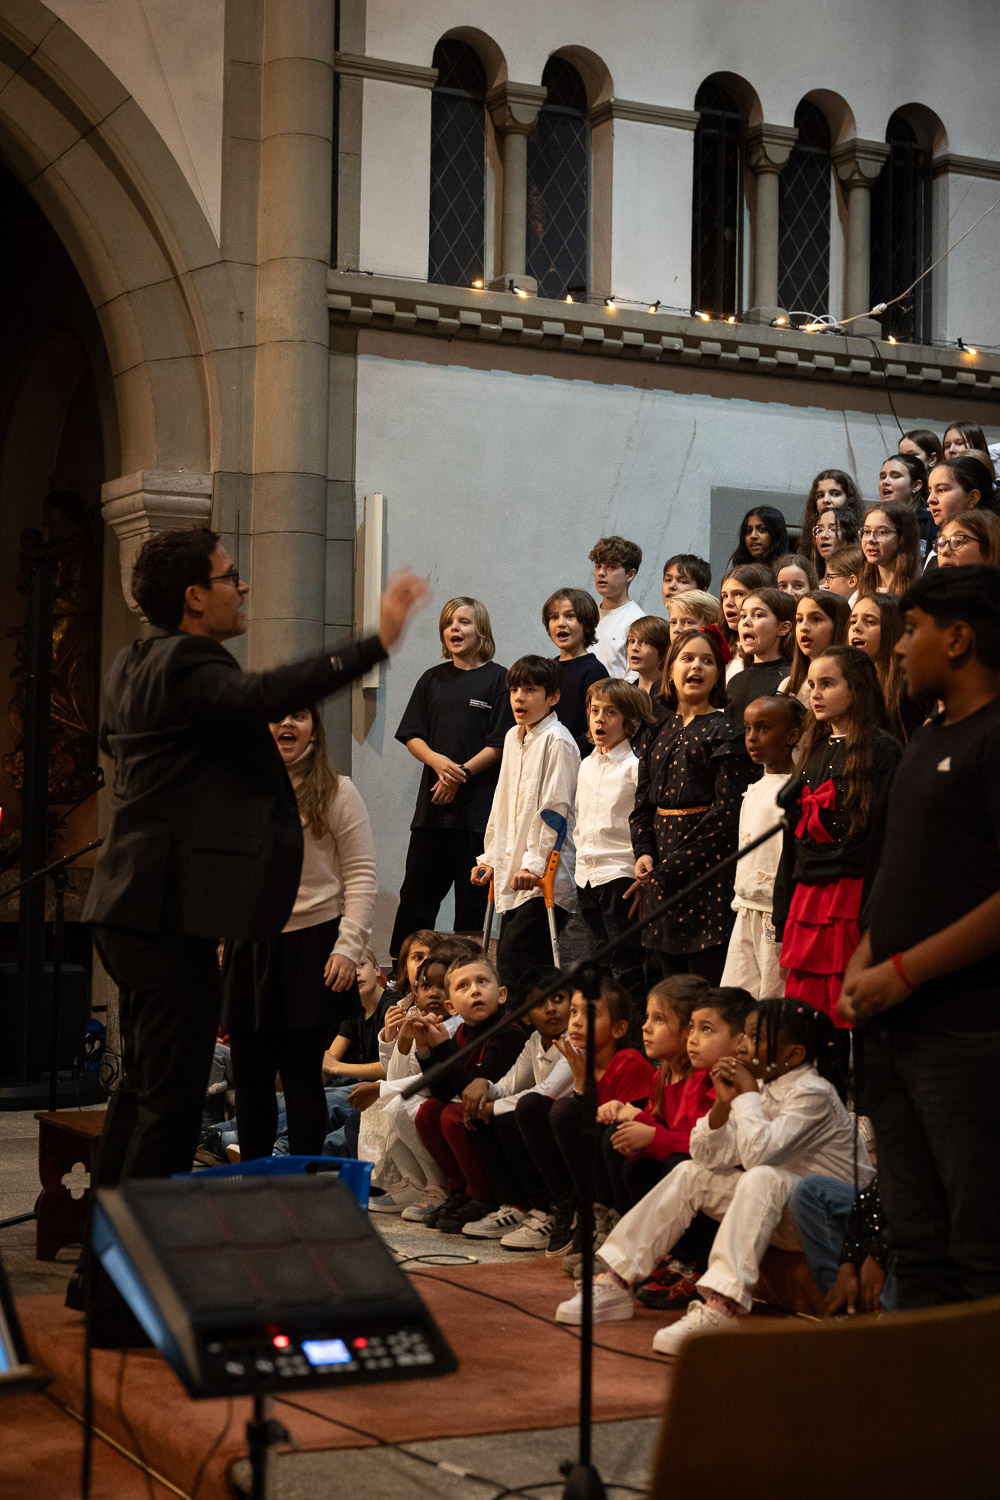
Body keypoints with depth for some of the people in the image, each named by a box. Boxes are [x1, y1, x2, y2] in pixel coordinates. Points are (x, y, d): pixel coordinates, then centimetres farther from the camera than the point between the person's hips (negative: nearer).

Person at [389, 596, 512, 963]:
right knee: (417, 888, 4)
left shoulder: (498, 679, -1)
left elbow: (501, 744, -7)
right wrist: (438, 761, -10)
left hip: (478, 803, -4)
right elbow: (411, 736, 9)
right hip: (432, 801, 4)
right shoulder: (433, 679, 13)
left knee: (472, 892, 2)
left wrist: (461, 773, -14)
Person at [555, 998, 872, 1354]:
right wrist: (724, 1102, -13)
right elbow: (712, 1156, 2)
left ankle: (721, 1308, -46)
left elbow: (757, 1153, -33)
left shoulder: (814, 1095, -19)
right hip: (787, 1216, 9)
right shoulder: (762, 1085, 5)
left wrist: (747, 1095, -20)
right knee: (692, 1174, 2)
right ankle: (616, 1282, -2)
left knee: (762, 1178, -35)